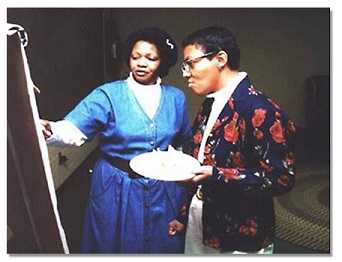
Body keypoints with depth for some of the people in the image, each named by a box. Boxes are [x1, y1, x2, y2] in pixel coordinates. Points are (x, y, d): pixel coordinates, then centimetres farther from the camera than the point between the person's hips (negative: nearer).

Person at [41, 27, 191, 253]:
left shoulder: (176, 98, 1)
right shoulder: (109, 95, -9)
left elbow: (186, 144, 13)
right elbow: (75, 128, -23)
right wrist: (50, 130, -43)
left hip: (164, 191, 3)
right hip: (117, 190, -2)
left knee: (164, 245, 18)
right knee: (115, 245, 15)